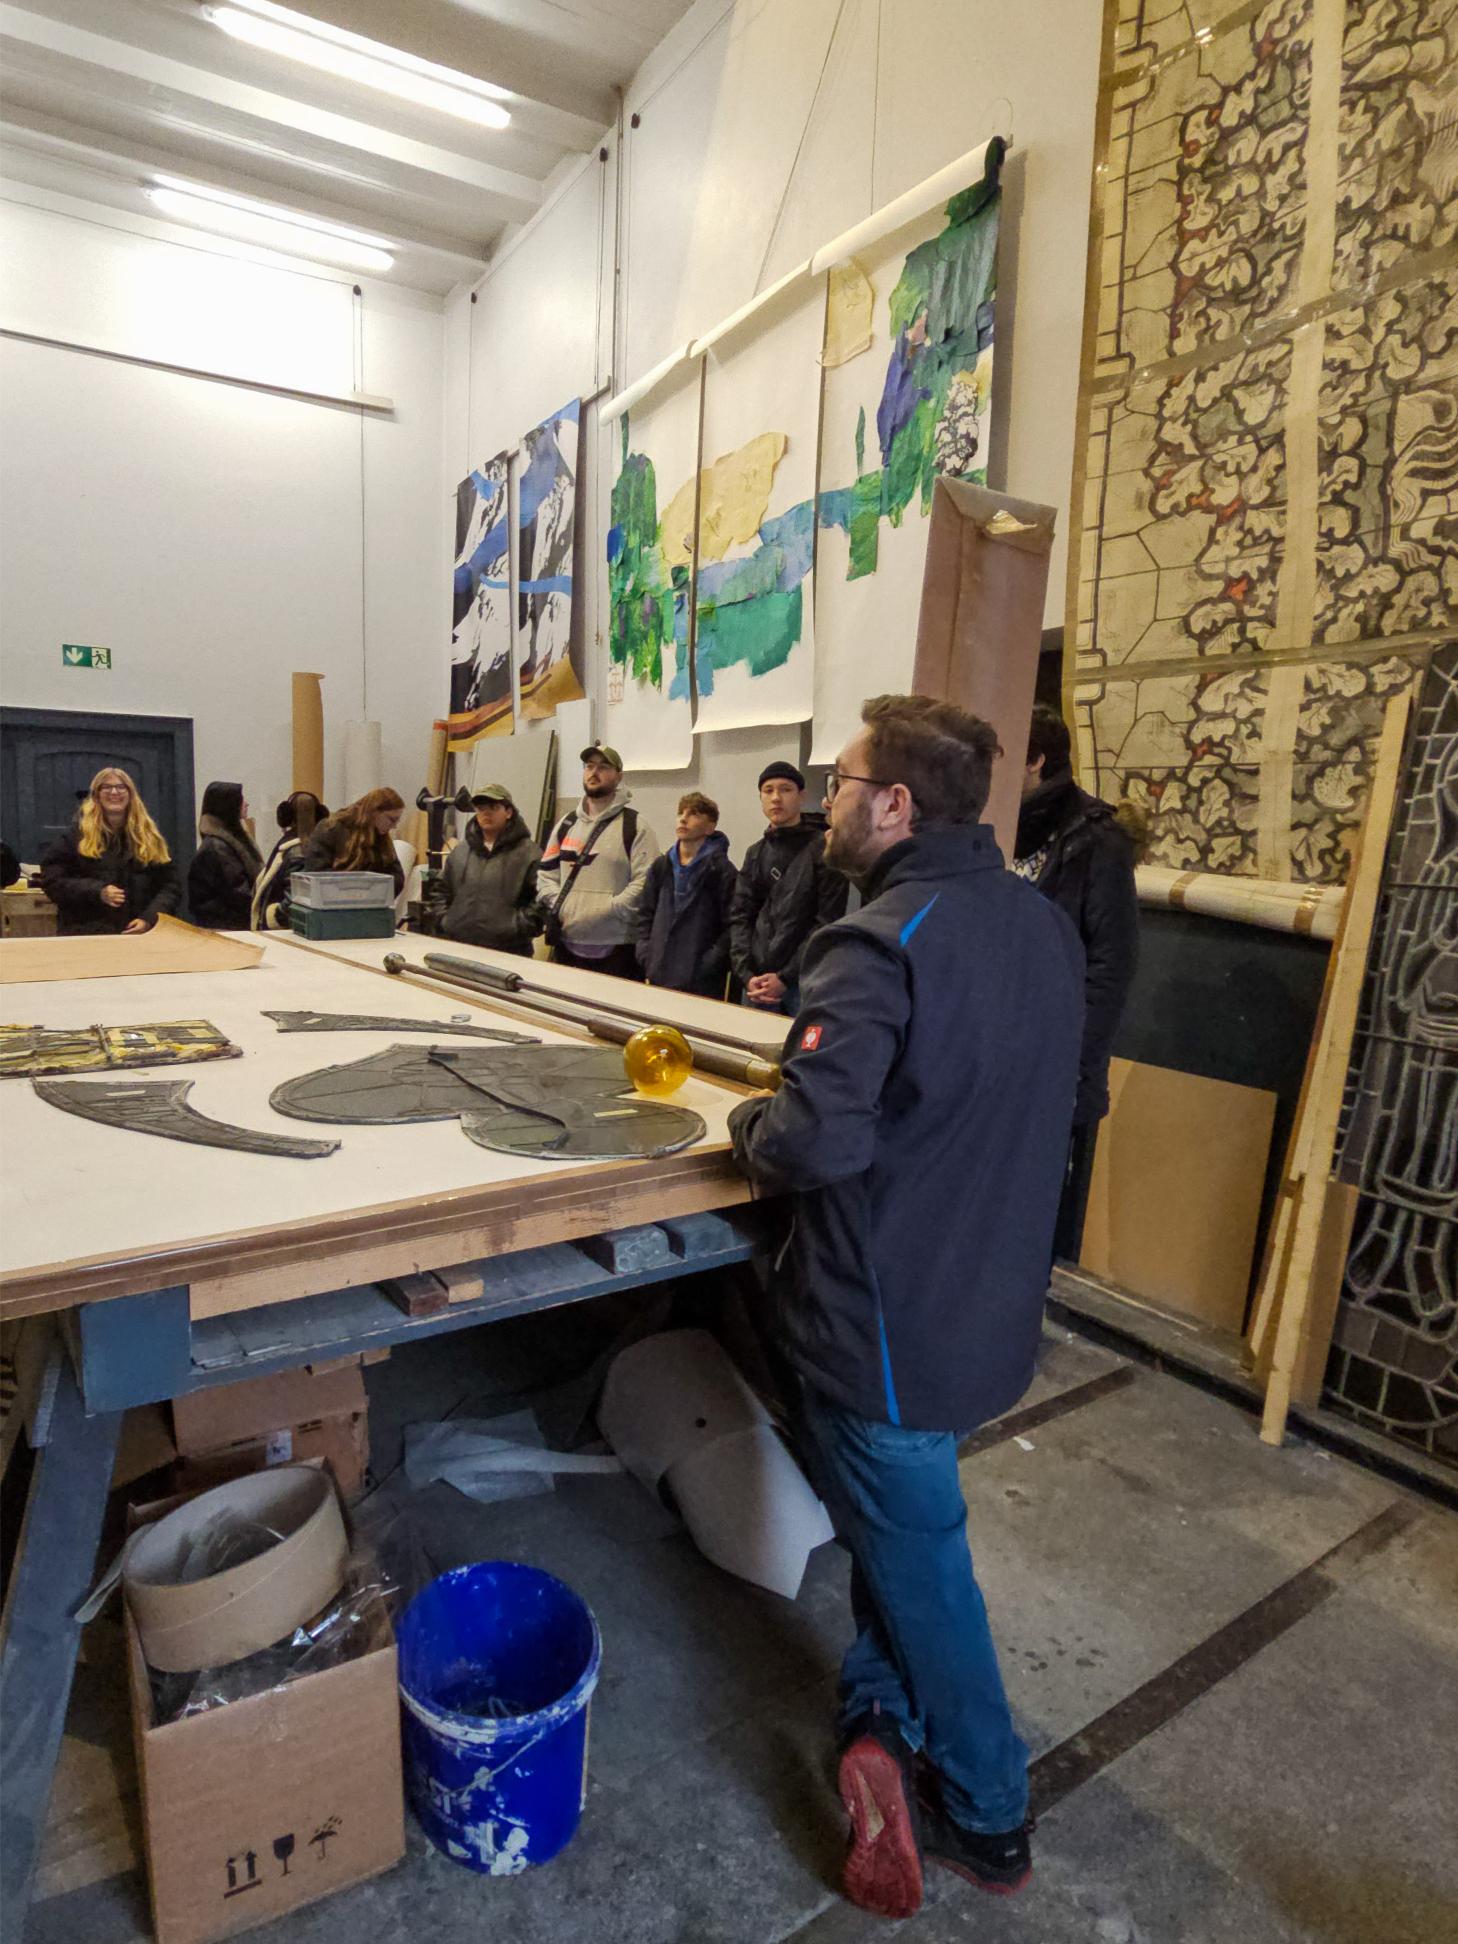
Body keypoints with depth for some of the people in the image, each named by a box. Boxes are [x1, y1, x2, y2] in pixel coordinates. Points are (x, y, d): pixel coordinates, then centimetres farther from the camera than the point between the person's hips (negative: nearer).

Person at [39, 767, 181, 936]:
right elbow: (51, 881, 1)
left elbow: (171, 886, 6)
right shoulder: (78, 835, 6)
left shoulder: (149, 838, 10)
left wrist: (150, 919, -11)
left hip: (138, 934, 1)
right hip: (84, 936, -1)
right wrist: (97, 892, -15)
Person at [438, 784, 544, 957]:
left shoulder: (529, 853, -3)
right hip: (457, 945, 5)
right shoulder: (460, 850, 14)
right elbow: (443, 890, 23)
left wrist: (518, 928, -14)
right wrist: (444, 921, 11)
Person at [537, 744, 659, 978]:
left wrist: (607, 910, -18)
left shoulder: (635, 826, -2)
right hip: (566, 943, 5)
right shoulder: (566, 824, 15)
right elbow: (546, 873, 15)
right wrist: (559, 906, -2)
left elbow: (646, 882, -12)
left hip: (616, 947, -5)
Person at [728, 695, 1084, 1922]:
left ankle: (988, 1823, 36)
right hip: (996, 1303, 7)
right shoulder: (1046, 926, 0)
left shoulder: (879, 946, -26)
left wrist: (750, 1125, -12)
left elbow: (817, 1140, -34)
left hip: (891, 1323, -7)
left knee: (917, 1564, 16)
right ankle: (883, 1715, 34)